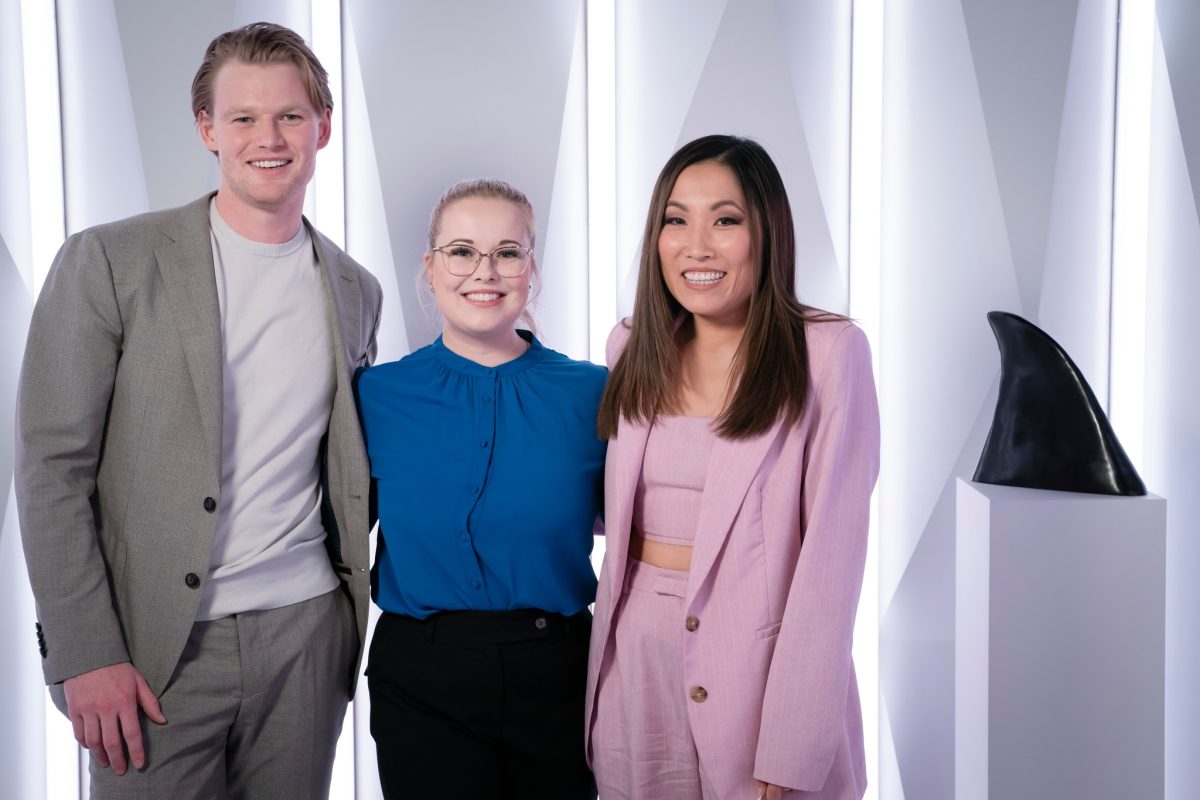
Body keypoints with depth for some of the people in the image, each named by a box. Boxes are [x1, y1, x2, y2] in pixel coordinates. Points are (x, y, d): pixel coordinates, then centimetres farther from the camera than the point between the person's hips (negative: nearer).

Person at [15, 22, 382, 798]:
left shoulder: (354, 290, 9)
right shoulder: (109, 261, -4)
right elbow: (52, 467, -6)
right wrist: (86, 655, -11)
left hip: (305, 631, 3)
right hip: (157, 647, -3)